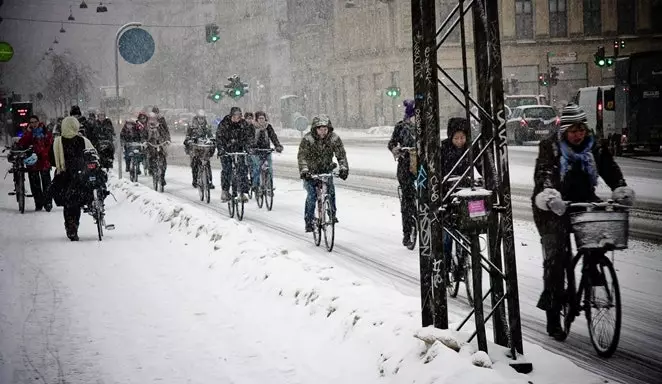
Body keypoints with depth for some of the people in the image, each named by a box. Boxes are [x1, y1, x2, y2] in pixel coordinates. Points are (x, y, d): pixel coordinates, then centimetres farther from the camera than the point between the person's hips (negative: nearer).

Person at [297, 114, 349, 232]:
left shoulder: (334, 138, -13)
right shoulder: (307, 139, -21)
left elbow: (341, 155, -15)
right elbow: (302, 156, -26)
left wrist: (344, 168, -31)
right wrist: (304, 171, -41)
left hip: (327, 170, 2)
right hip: (311, 171, -2)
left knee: (331, 191, -13)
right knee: (312, 195, -14)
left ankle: (332, 214, 11)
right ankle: (309, 221, -3)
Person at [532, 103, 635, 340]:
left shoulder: (594, 147, 6)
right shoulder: (550, 147, -8)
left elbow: (609, 168, -5)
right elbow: (544, 172, -24)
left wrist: (621, 189, -25)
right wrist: (549, 194, -44)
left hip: (583, 203, 5)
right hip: (553, 208, -4)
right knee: (556, 255, -12)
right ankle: (553, 316, -5)